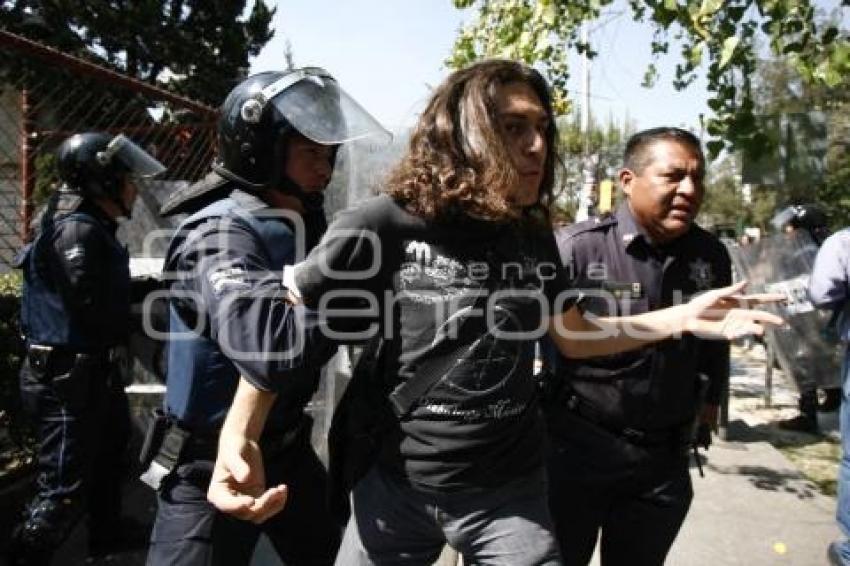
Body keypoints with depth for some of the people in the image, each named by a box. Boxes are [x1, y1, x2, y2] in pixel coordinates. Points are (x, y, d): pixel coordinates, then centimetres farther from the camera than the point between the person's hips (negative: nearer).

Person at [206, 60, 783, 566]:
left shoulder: (534, 238, 0)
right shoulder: (384, 227, -17)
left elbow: (572, 335, 12)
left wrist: (682, 318, 1)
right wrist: (238, 436, -20)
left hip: (509, 491, 3)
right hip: (396, 485, -2)